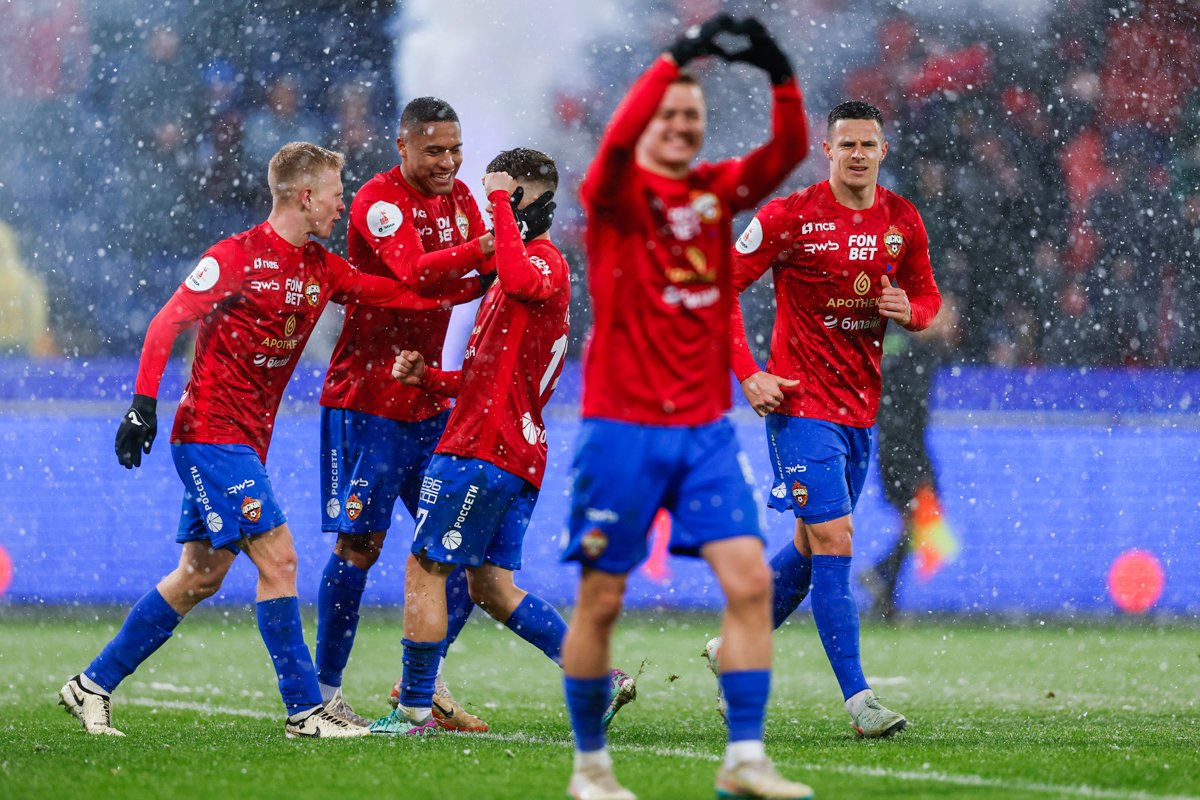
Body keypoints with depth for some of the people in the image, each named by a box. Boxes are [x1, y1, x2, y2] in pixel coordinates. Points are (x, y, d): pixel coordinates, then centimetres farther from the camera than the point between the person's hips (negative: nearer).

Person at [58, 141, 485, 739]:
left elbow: (403, 295, 9)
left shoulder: (320, 268, 10)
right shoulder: (237, 257, -12)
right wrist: (144, 402, -20)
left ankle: (92, 685, 18)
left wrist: (482, 282, 1)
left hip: (247, 442, 9)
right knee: (277, 557, -12)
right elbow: (166, 324, -12)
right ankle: (304, 709, -9)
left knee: (201, 577, 9)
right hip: (212, 435, -9)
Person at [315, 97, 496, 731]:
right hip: (366, 399, -7)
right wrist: (484, 248, -43)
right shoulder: (379, 201, -13)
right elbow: (416, 272, -30)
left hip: (429, 397, 7)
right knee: (359, 543, -6)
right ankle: (324, 690, 4)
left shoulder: (458, 198, 10)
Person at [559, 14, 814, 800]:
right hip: (622, 430, -4)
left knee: (750, 580, -8)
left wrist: (780, 73, -22)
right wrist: (680, 54, -32)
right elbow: (618, 140, -26)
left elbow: (788, 150, -6)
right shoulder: (616, 195, -4)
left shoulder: (717, 190, 8)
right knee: (601, 599, 3)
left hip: (705, 427, 4)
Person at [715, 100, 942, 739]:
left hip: (861, 408, 6)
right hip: (801, 402, -6)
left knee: (812, 546, 15)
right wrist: (747, 374, -13)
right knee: (833, 539, -13)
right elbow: (720, 286, -6)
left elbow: (927, 294, 18)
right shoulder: (790, 217, -11)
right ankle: (857, 699, -14)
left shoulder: (903, 222, 4)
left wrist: (910, 309, -8)